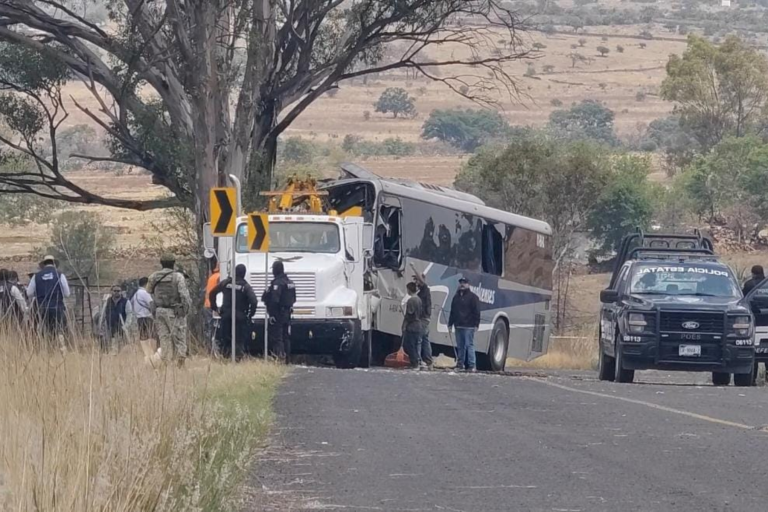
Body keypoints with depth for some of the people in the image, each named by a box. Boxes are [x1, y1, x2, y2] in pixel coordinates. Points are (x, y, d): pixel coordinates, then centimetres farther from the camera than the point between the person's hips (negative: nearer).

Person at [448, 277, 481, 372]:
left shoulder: (472, 297, -2)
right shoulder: (456, 297, 18)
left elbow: (476, 312, -7)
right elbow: (452, 312, 22)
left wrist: (476, 324, -13)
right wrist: (450, 323, 17)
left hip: (468, 326, -7)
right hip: (458, 326, 7)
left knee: (469, 345, -9)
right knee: (460, 346, 8)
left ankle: (472, 365, -10)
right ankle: (460, 364, 12)